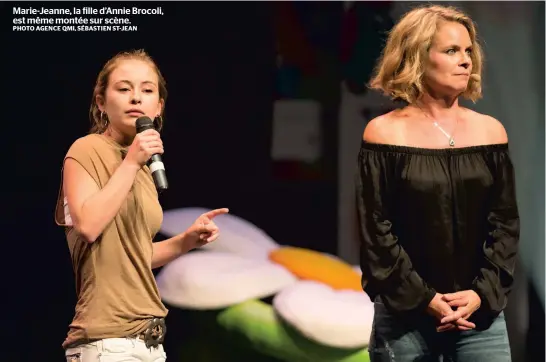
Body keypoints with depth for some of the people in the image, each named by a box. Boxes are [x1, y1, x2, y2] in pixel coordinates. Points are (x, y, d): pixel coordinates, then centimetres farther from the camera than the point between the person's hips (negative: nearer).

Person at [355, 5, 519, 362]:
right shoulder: (385, 132, -2)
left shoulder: (490, 130, 6)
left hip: (480, 312, 2)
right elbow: (375, 230, -5)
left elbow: (505, 222, 5)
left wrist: (483, 293, -8)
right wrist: (423, 299, -12)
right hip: (405, 315, -2)